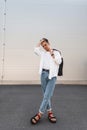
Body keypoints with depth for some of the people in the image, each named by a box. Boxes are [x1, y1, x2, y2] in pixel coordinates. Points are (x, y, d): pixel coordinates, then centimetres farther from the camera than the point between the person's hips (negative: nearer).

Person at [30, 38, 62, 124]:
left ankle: (39, 114, -4)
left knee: (47, 96, -9)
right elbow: (35, 50, 4)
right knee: (45, 95, 6)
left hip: (52, 75, -4)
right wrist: (40, 42, 9)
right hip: (43, 74, 4)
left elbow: (59, 62, -9)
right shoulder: (43, 53, 14)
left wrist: (52, 53, -11)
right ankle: (49, 112, 16)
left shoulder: (56, 53, 4)